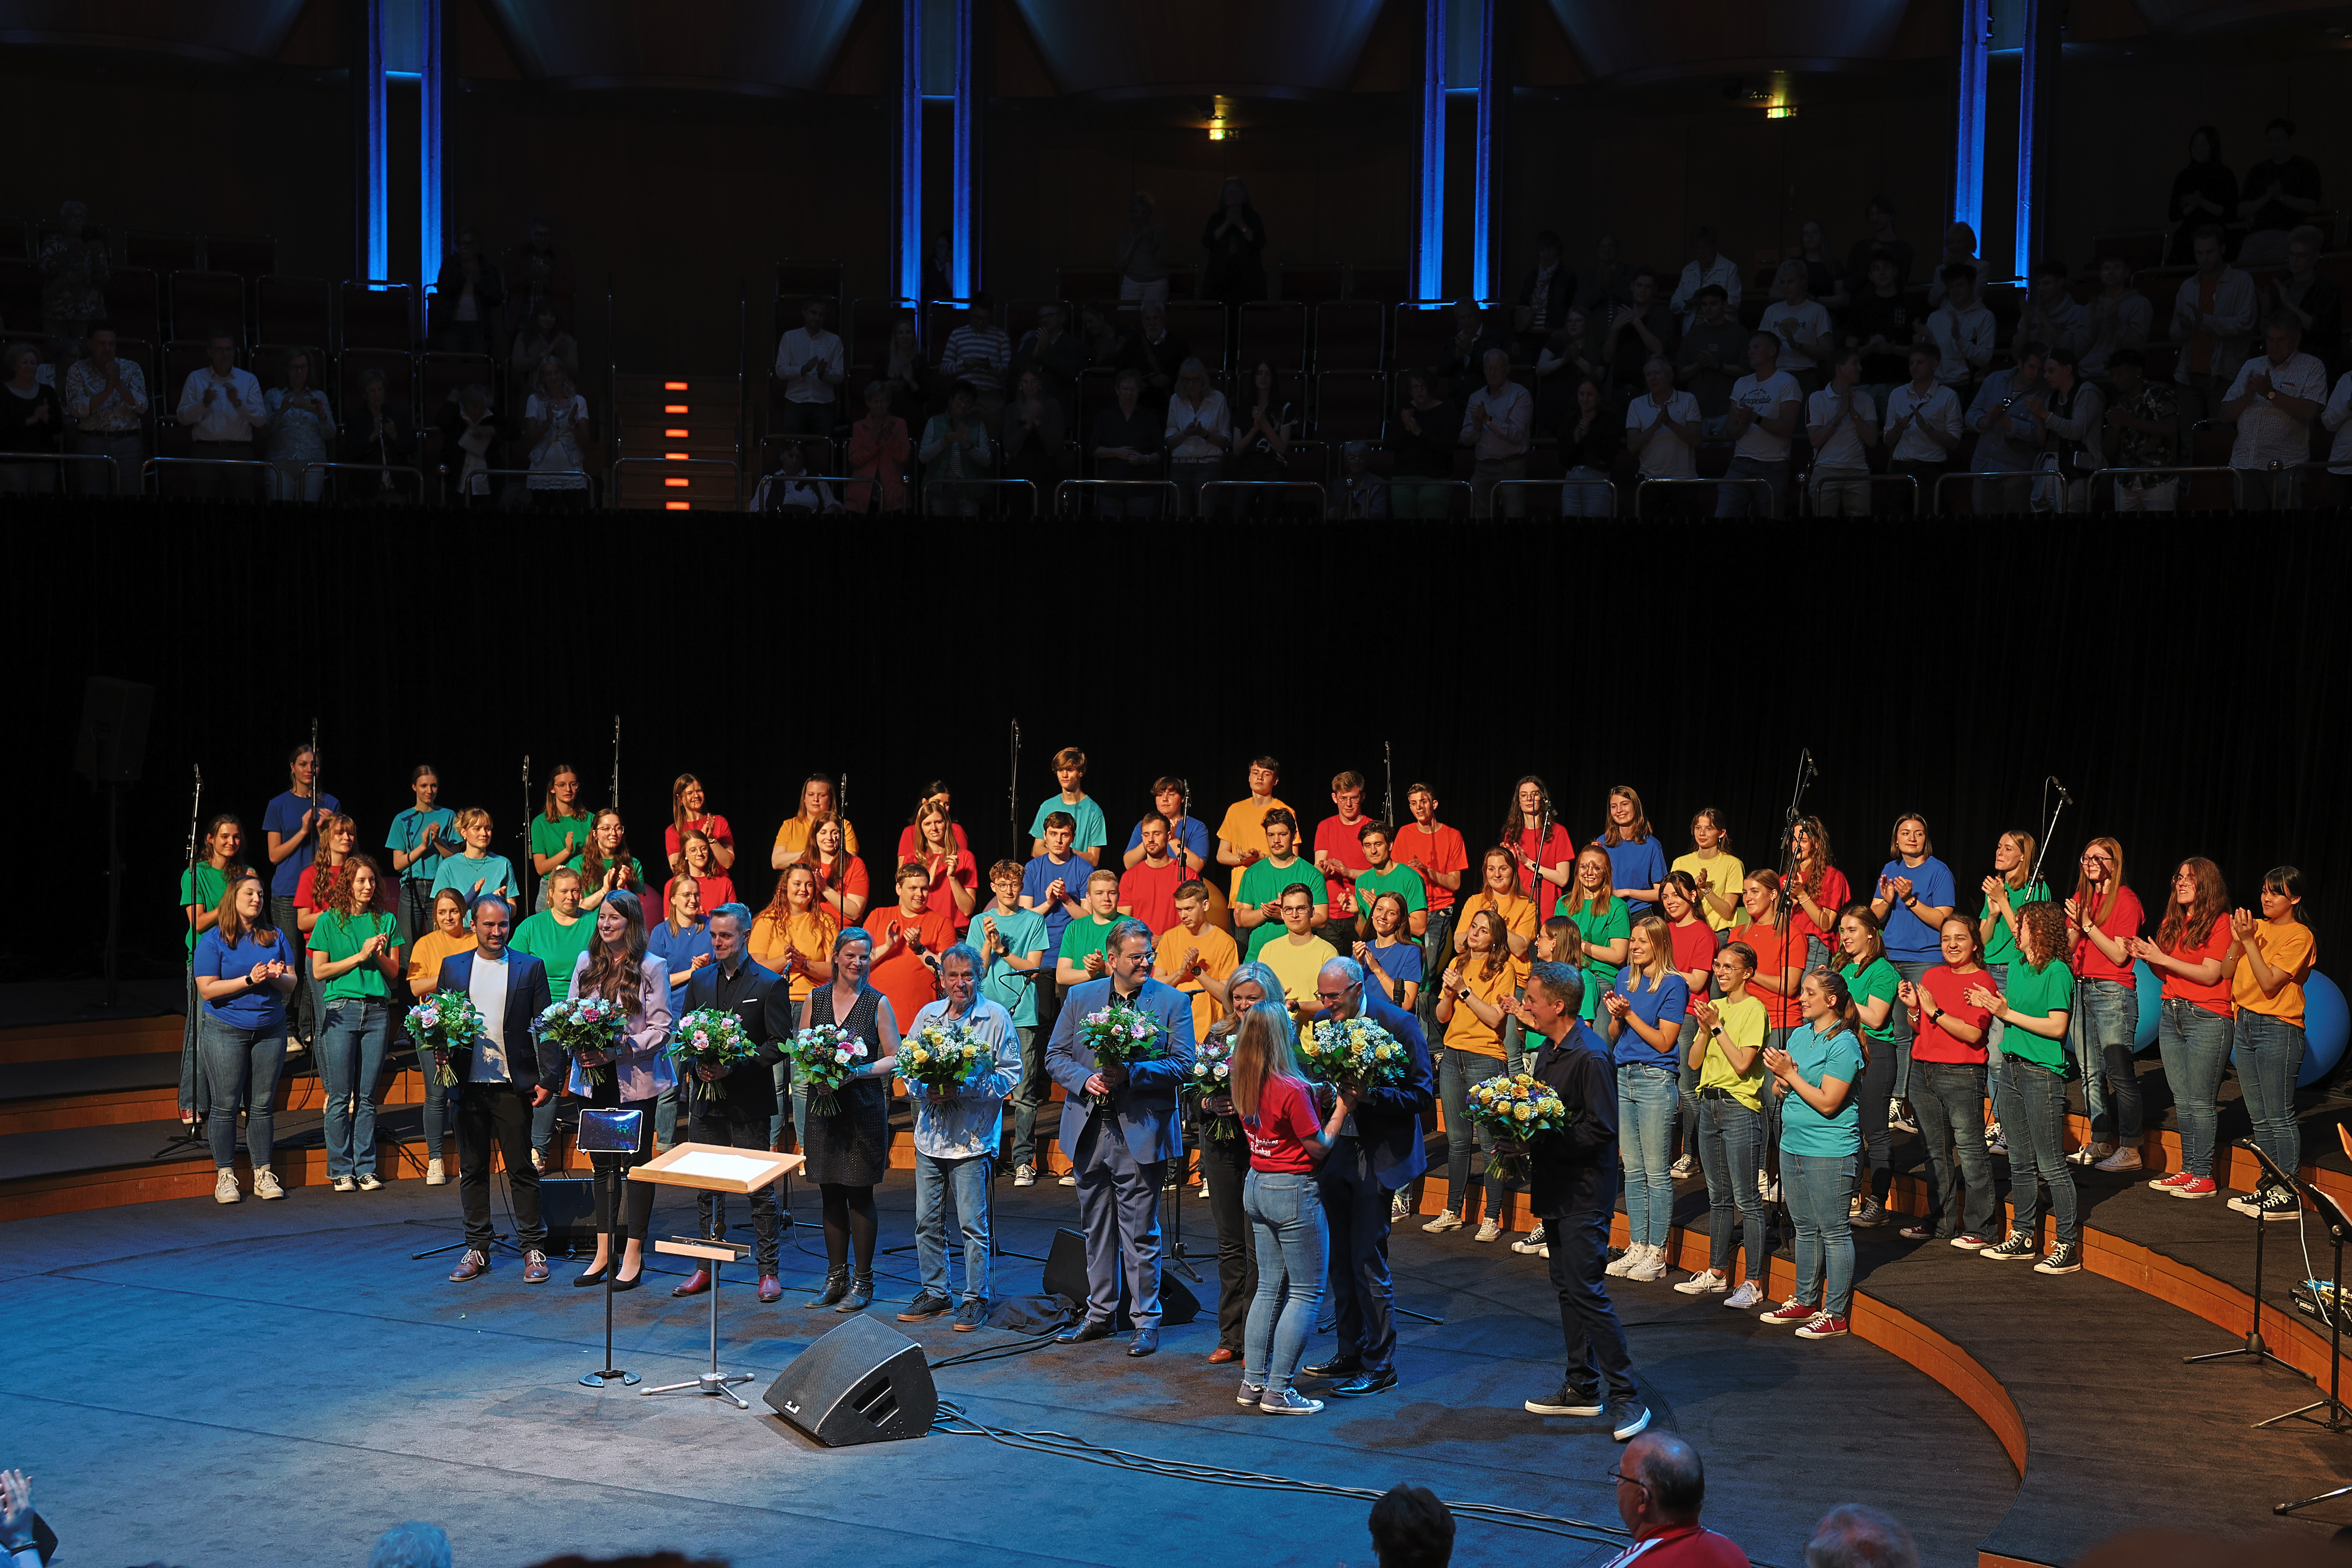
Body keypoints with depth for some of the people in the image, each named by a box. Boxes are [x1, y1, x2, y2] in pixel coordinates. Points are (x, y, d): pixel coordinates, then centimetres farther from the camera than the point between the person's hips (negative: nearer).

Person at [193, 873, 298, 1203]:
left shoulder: (275, 937, 10)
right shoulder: (213, 940, -2)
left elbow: (292, 985, 9)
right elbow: (207, 990, -11)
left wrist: (276, 977, -13)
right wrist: (249, 981, -17)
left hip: (270, 1030, 3)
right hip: (225, 1031, -3)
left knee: (263, 1105, 5)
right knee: (225, 1105, -2)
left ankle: (263, 1173, 11)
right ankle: (224, 1175, 6)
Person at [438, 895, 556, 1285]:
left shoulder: (529, 967, 3)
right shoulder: (452, 967, 9)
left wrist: (548, 1079, -5)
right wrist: (440, 1066, -6)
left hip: (513, 1084, -2)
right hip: (468, 1085, 2)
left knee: (522, 1168, 2)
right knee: (472, 1169, 8)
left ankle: (533, 1249, 9)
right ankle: (477, 1249, 17)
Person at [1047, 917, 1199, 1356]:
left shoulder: (1173, 1002, -2)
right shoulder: (1080, 997, 7)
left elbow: (1182, 1064, -8)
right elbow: (1056, 1056, 8)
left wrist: (1130, 1074, -21)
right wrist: (1085, 1080, -11)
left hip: (1141, 1133, -4)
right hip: (1089, 1131, 4)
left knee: (1141, 1233, 0)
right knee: (1096, 1229, 14)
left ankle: (1146, 1320, 11)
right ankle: (1099, 1315, 25)